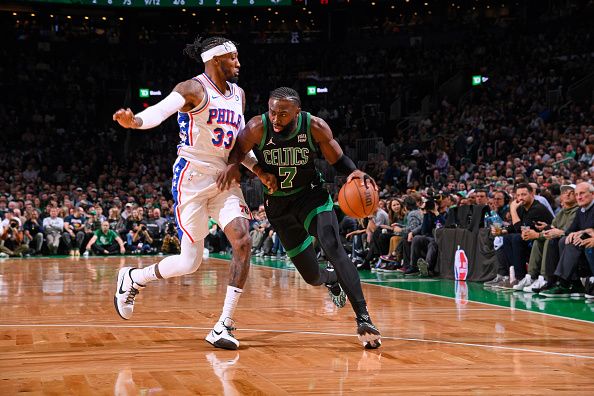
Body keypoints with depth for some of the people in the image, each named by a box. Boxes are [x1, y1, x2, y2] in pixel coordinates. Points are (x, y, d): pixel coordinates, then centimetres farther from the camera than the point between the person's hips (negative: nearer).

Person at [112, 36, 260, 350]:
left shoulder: (237, 95, 12)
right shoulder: (194, 89, -11)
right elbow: (161, 110, -30)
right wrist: (135, 121, -51)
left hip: (223, 177, 7)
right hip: (192, 179, -6)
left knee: (243, 243, -14)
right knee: (190, 262, -3)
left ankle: (224, 326, -7)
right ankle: (133, 278, 26)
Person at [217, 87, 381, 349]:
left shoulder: (315, 127, -20)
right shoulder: (258, 128, -22)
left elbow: (338, 160, -7)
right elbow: (237, 151, -4)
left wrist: (356, 173, -28)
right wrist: (233, 166, -28)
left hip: (311, 194, -1)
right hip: (278, 203, 1)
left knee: (333, 246, -29)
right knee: (312, 276, 5)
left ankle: (363, 318, -33)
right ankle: (332, 280, 46)